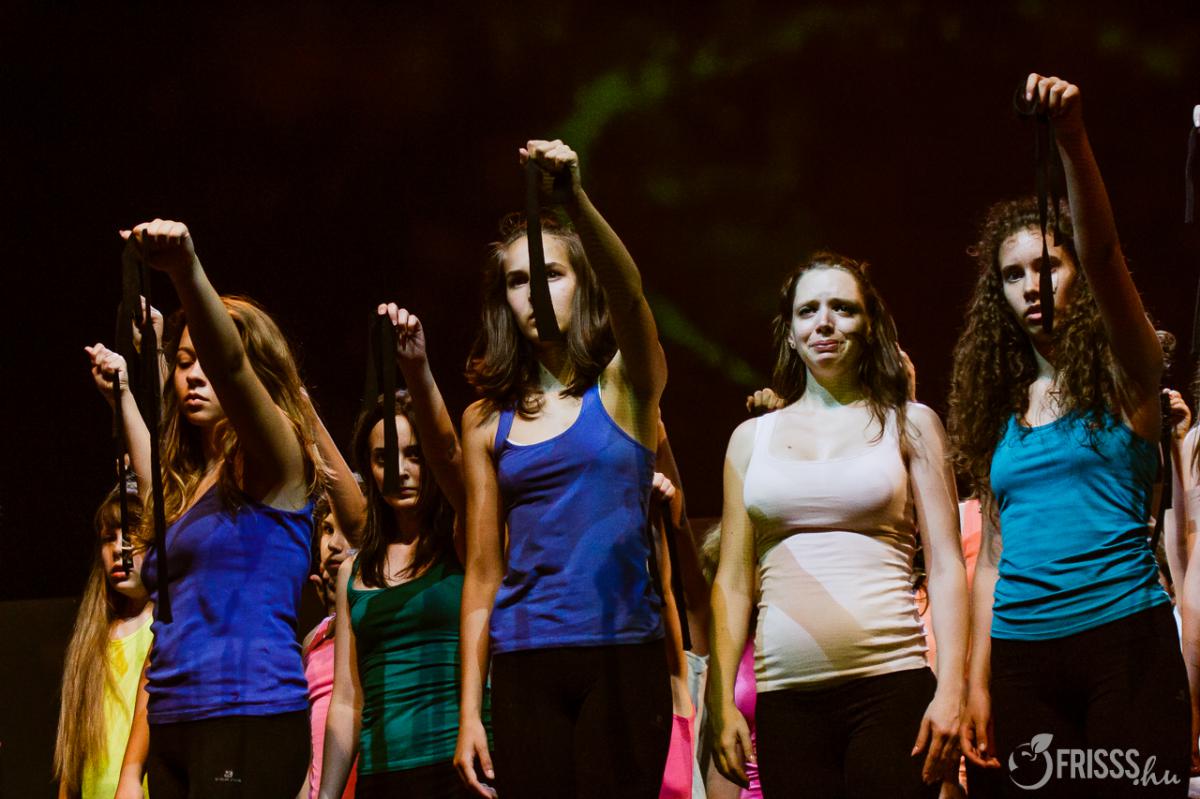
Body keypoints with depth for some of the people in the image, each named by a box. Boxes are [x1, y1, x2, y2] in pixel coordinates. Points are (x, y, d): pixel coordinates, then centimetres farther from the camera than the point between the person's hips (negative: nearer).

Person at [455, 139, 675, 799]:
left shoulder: (624, 386, 5)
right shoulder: (487, 421, 11)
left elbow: (627, 291, -17)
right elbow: (483, 570, 10)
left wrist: (573, 196, -35)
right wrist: (469, 712, 4)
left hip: (624, 655, -2)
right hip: (524, 668, 2)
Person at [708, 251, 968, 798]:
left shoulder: (908, 424, 10)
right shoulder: (752, 438, 16)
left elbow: (945, 566, 4)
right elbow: (733, 582, 14)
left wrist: (950, 690, -7)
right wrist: (722, 703, 5)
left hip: (891, 687, -2)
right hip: (785, 696, 2)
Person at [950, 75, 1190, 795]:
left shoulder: (1121, 377, 3)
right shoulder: (1001, 408, 15)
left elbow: (1101, 255, -15)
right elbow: (994, 554, 14)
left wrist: (1073, 138, -28)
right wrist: (977, 683, 7)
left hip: (1124, 638, -4)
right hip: (1024, 656, 4)